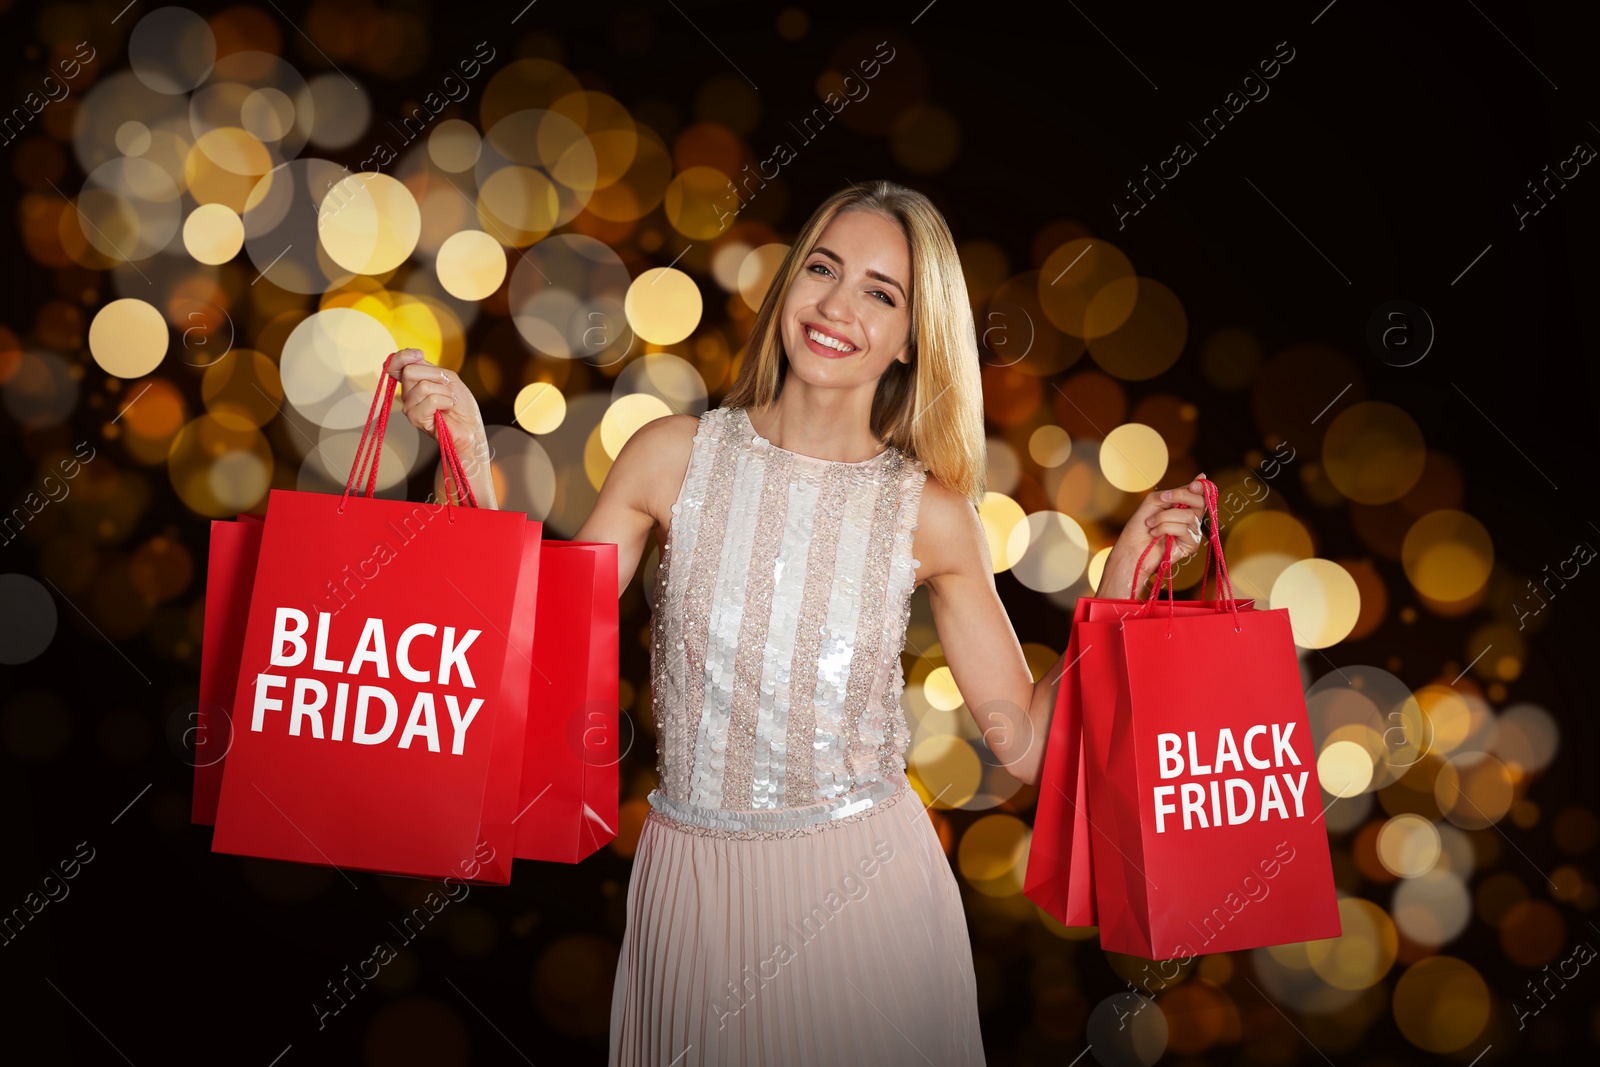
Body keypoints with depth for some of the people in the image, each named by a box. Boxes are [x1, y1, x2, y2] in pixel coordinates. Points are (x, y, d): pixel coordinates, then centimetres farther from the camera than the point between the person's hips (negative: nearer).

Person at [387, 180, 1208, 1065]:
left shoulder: (930, 513, -5)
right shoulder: (673, 457, -6)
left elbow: (1028, 743, -3)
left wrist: (1122, 581, -11)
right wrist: (471, 459, -12)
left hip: (866, 884, 0)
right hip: (696, 890, 1)